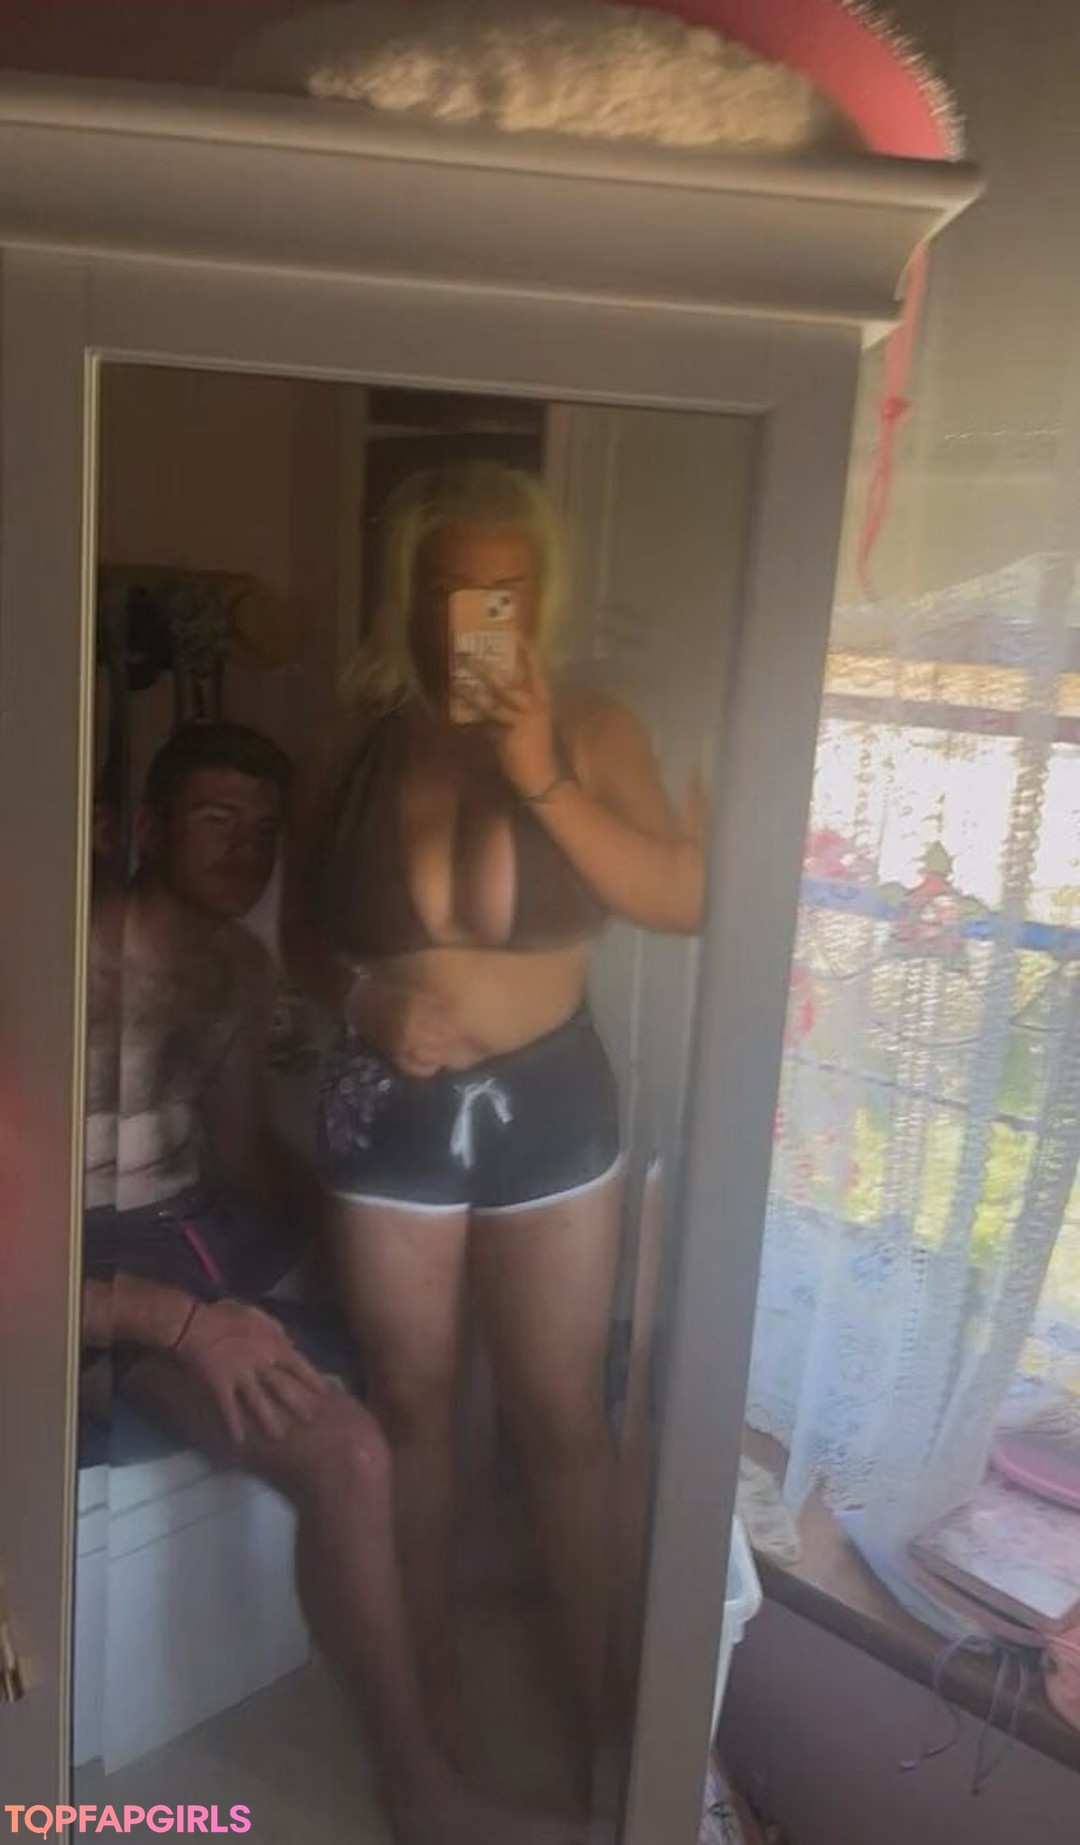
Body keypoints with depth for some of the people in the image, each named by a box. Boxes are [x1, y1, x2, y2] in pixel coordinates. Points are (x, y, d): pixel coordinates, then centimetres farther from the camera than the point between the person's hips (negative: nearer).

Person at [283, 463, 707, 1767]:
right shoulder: (357, 744, -4)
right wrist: (367, 1002, -13)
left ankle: (592, 1687, 35)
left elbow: (684, 897, -16)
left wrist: (542, 778, -24)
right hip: (388, 1110, 1)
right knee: (412, 1404, 15)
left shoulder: (591, 730, -5)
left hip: (549, 1102, 0)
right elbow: (302, 935, 6)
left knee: (561, 1413, 11)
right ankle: (430, 1680, 39)